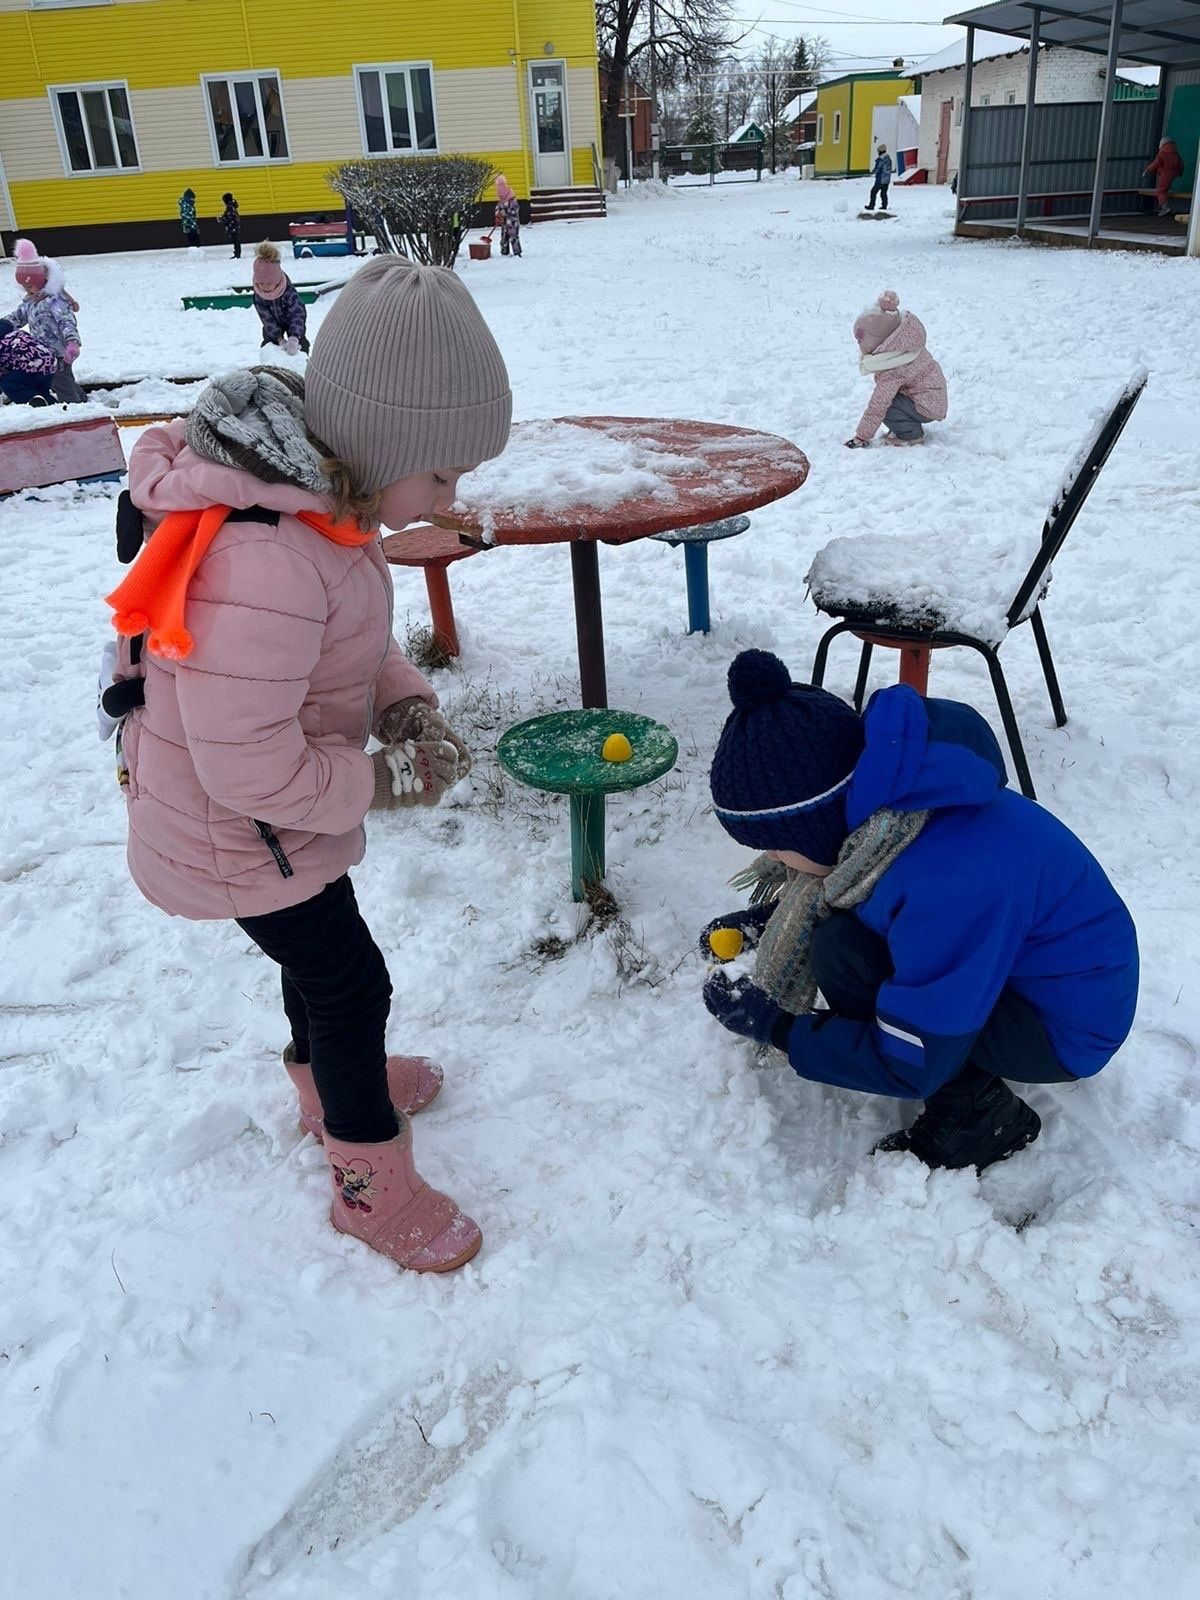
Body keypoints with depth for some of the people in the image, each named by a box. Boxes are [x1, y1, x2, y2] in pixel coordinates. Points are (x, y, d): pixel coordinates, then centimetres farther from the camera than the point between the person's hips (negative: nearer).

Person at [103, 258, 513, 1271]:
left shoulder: (320, 495, -7)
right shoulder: (266, 564, -38)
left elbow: (352, 640, 10)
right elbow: (249, 768, -34)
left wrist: (407, 702, -8)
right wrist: (385, 783, -21)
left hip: (282, 813, 9)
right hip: (237, 836, -9)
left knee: (320, 956, 28)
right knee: (351, 985, 6)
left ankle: (329, 1083, 56)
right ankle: (374, 1186, 29)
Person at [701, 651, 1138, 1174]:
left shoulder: (946, 888, -38)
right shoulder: (881, 801, -14)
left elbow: (914, 1066, -26)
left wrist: (776, 1028, -18)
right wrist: (767, 917, -3)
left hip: (1067, 1028, -8)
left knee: (842, 954, -24)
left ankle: (980, 1117, -4)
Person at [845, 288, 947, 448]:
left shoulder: (892, 370, -28)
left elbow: (877, 408, -27)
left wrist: (861, 437, -22)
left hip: (928, 407, -9)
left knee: (883, 402, -19)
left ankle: (912, 434, -4)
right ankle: (911, 425, 15)